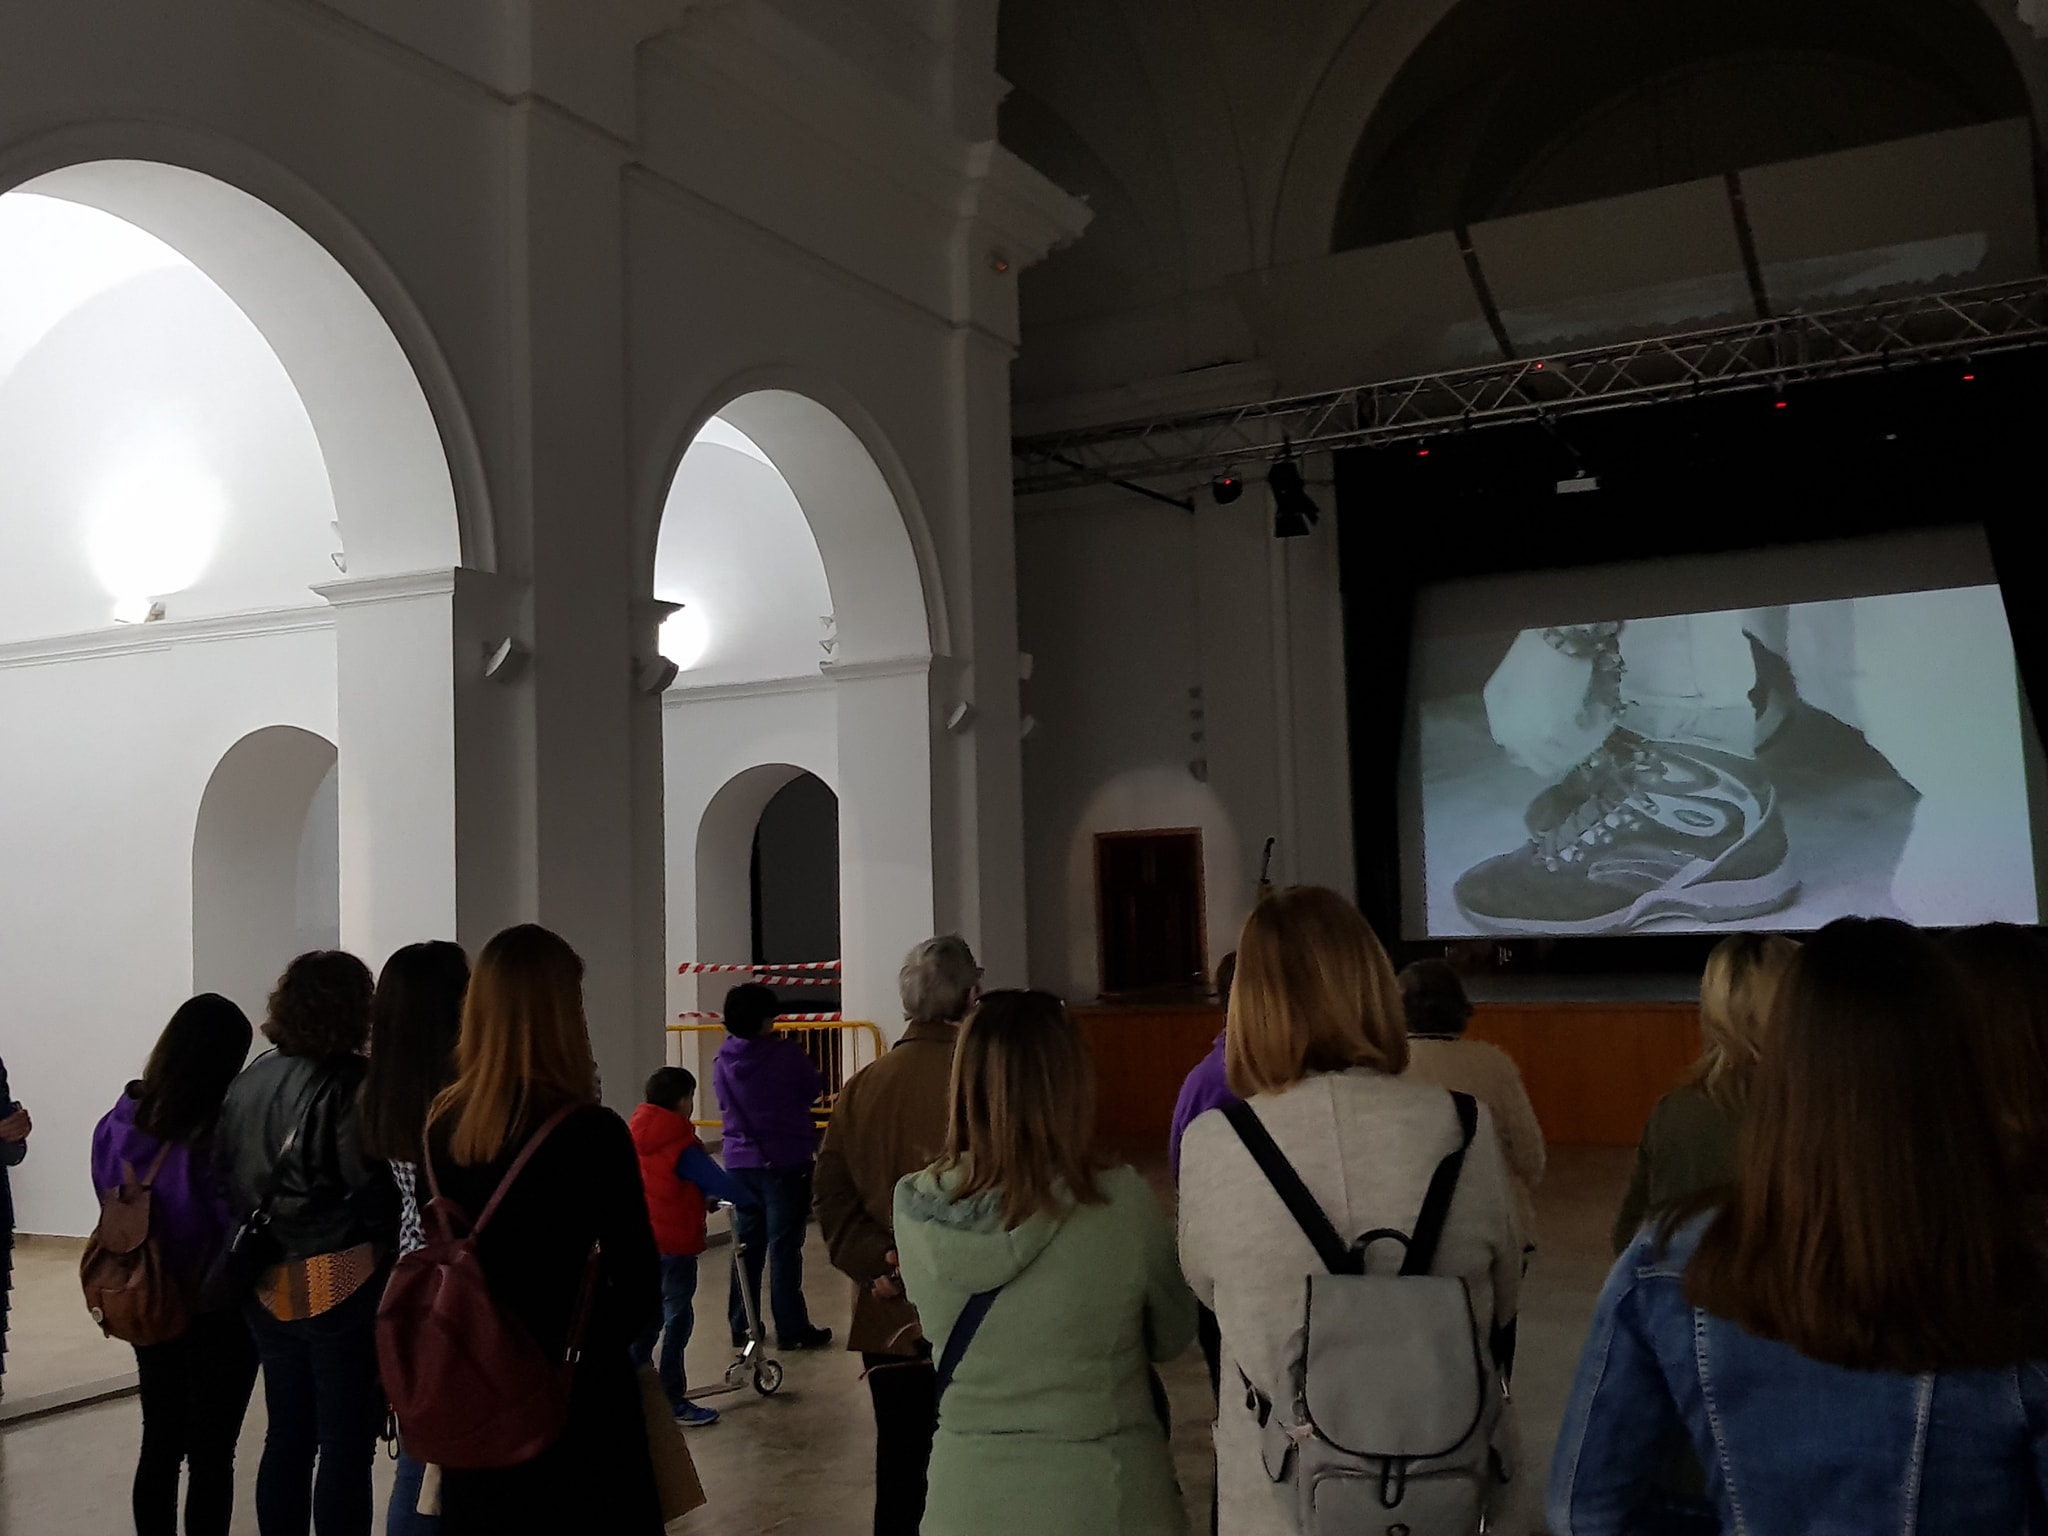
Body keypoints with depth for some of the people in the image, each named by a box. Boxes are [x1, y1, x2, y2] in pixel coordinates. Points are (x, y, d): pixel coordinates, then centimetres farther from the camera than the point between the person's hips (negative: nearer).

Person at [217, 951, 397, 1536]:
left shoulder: (249, 1081, 6)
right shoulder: (355, 1083, -16)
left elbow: (226, 1177, 11)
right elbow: (374, 1187, -19)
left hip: (269, 1288, 7)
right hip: (342, 1286, -6)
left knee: (286, 1437, 18)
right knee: (346, 1445, 3)